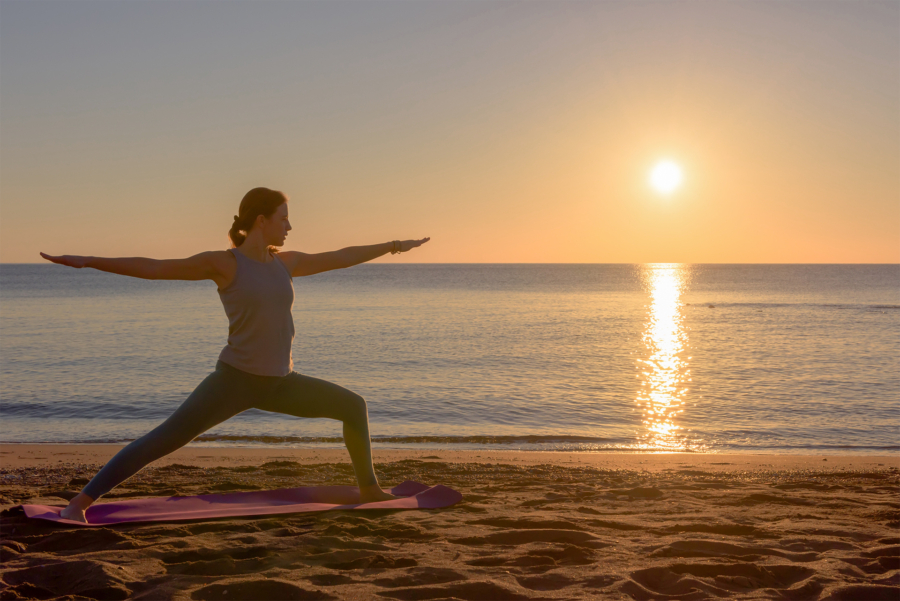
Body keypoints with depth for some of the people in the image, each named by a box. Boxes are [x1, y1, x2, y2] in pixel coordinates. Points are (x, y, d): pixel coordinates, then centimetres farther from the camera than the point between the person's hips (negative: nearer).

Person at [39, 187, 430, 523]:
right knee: (162, 440, -17)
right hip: (234, 380, -6)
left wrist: (390, 246, 30)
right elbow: (152, 268, -13)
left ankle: (368, 488, 28)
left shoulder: (284, 262, 8)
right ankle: (80, 502, -12)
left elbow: (339, 258, 21)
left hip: (278, 383, 6)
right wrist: (89, 261, -19)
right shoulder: (223, 263, -10)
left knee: (354, 406, 11)